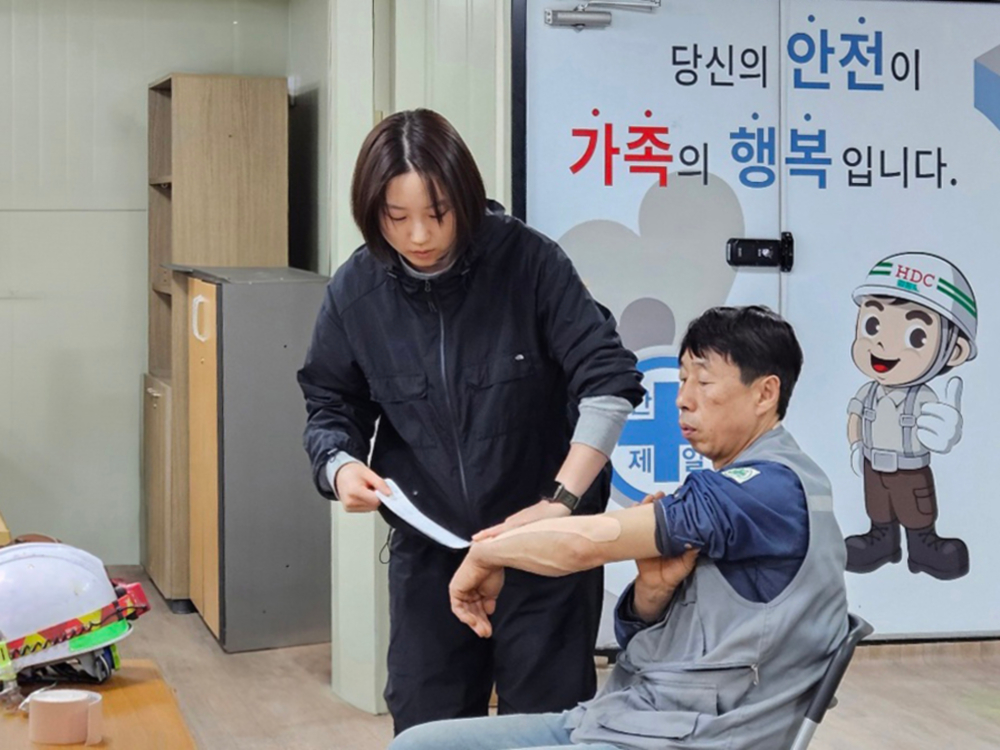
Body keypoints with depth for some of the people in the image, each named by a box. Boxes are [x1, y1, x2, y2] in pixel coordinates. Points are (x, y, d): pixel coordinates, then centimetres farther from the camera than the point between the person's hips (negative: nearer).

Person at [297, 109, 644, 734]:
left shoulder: (528, 261, -14)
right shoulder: (356, 290, -5)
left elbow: (609, 378, -16)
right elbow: (331, 405, 6)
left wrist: (561, 502, -23)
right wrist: (341, 466, -16)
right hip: (428, 550, 3)